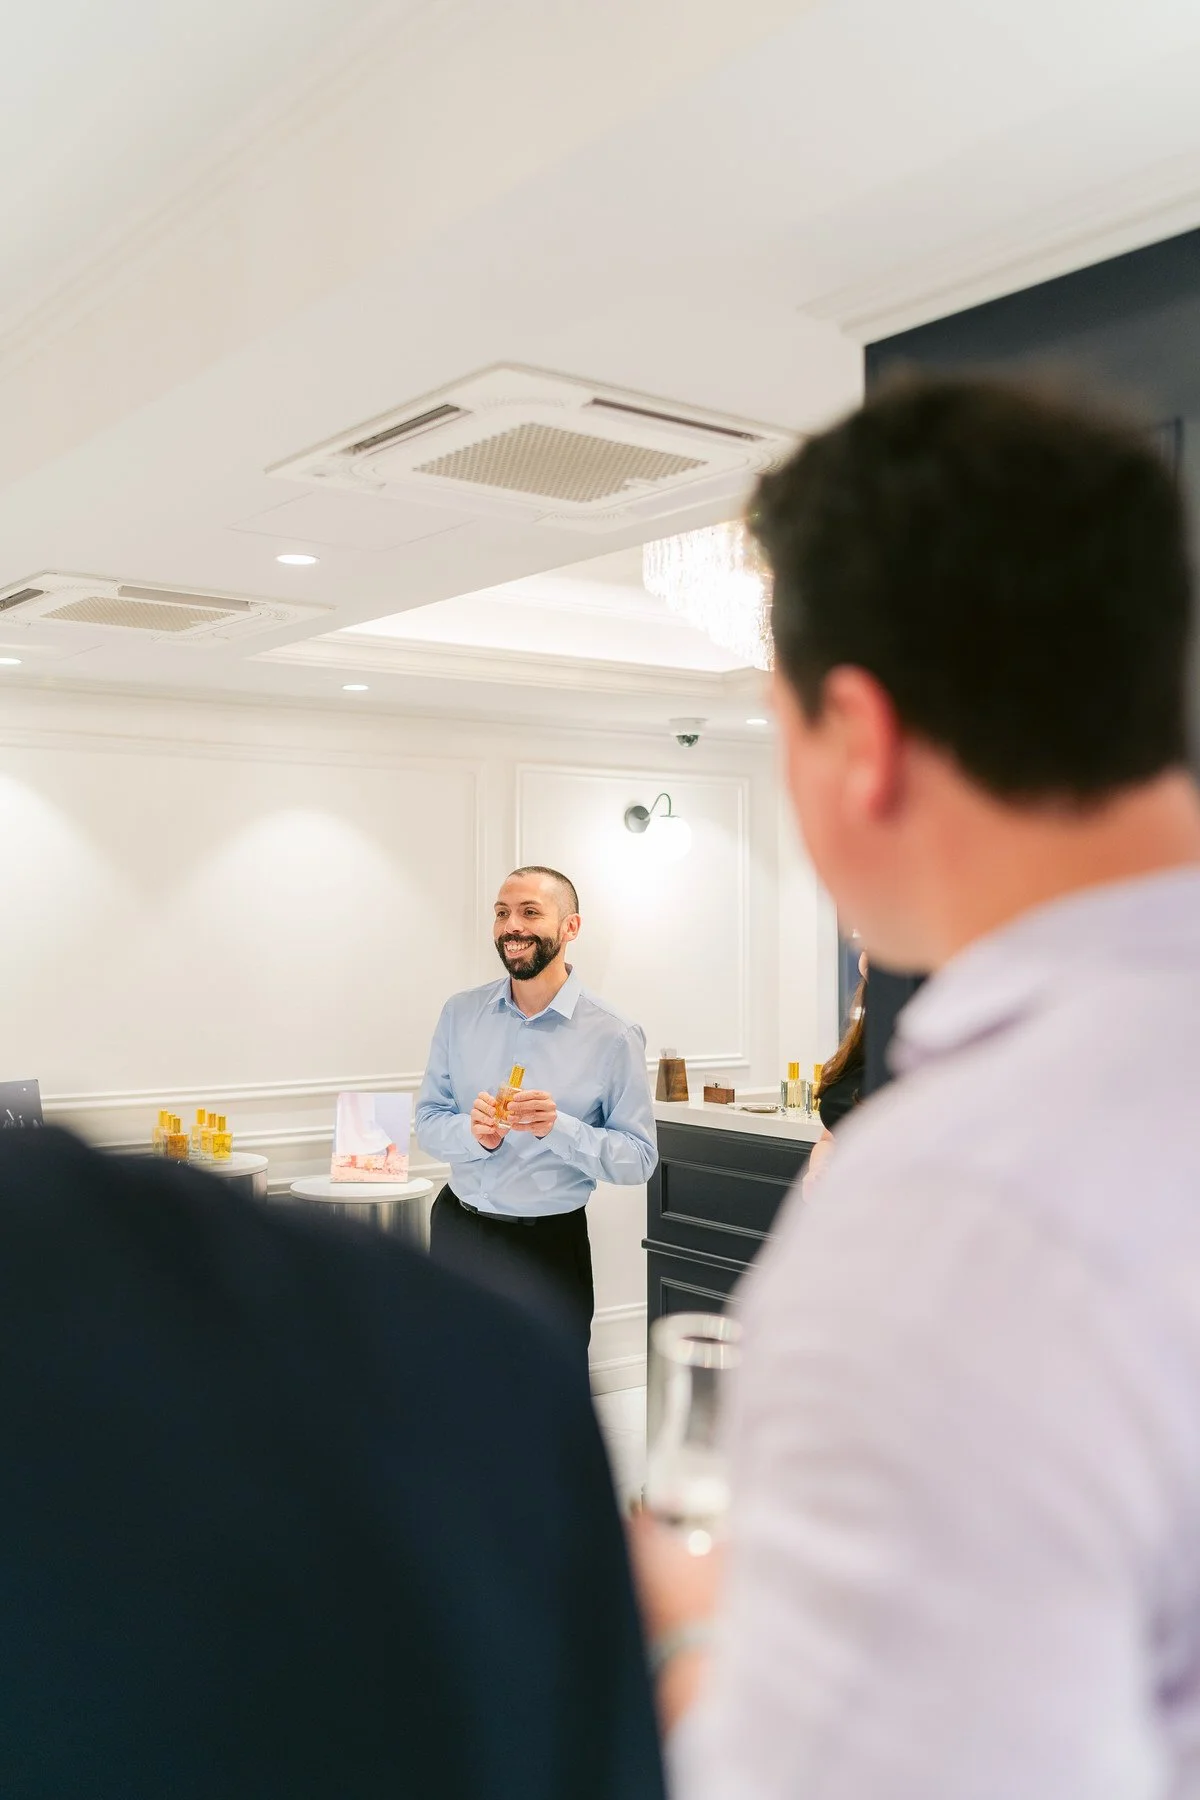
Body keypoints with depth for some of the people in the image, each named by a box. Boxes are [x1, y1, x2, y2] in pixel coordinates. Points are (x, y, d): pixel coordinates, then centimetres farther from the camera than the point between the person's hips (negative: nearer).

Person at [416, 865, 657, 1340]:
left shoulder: (613, 1036, -11)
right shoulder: (460, 1013, 0)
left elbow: (639, 1159, -10)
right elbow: (428, 1121, 3)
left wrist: (557, 1127, -25)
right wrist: (474, 1134, -18)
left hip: (549, 1248, -3)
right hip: (455, 1235, 3)